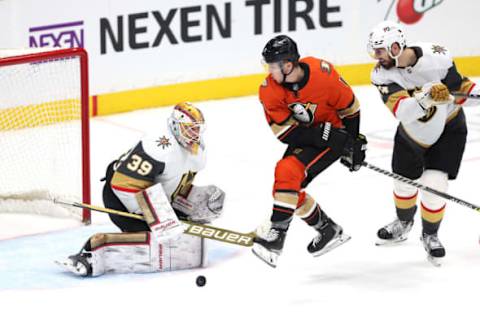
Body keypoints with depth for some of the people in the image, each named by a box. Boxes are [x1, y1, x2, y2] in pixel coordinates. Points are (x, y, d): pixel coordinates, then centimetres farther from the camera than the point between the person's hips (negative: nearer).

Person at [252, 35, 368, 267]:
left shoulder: (323, 74, -26)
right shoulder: (270, 90, -17)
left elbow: (349, 106, -10)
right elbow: (285, 132, -17)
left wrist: (354, 143, -4)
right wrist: (324, 135, -28)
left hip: (334, 132, -6)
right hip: (304, 136, 6)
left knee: (288, 172, -25)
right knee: (289, 185, 1)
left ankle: (275, 234, -22)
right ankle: (328, 230, 19)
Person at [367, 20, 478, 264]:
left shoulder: (435, 56, -29)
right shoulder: (381, 75, -23)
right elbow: (402, 112, -38)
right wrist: (426, 97, -53)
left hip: (448, 128, -3)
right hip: (411, 132, 3)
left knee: (434, 185, -10)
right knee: (404, 182, 15)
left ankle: (430, 235, 16)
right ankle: (403, 223, 47)